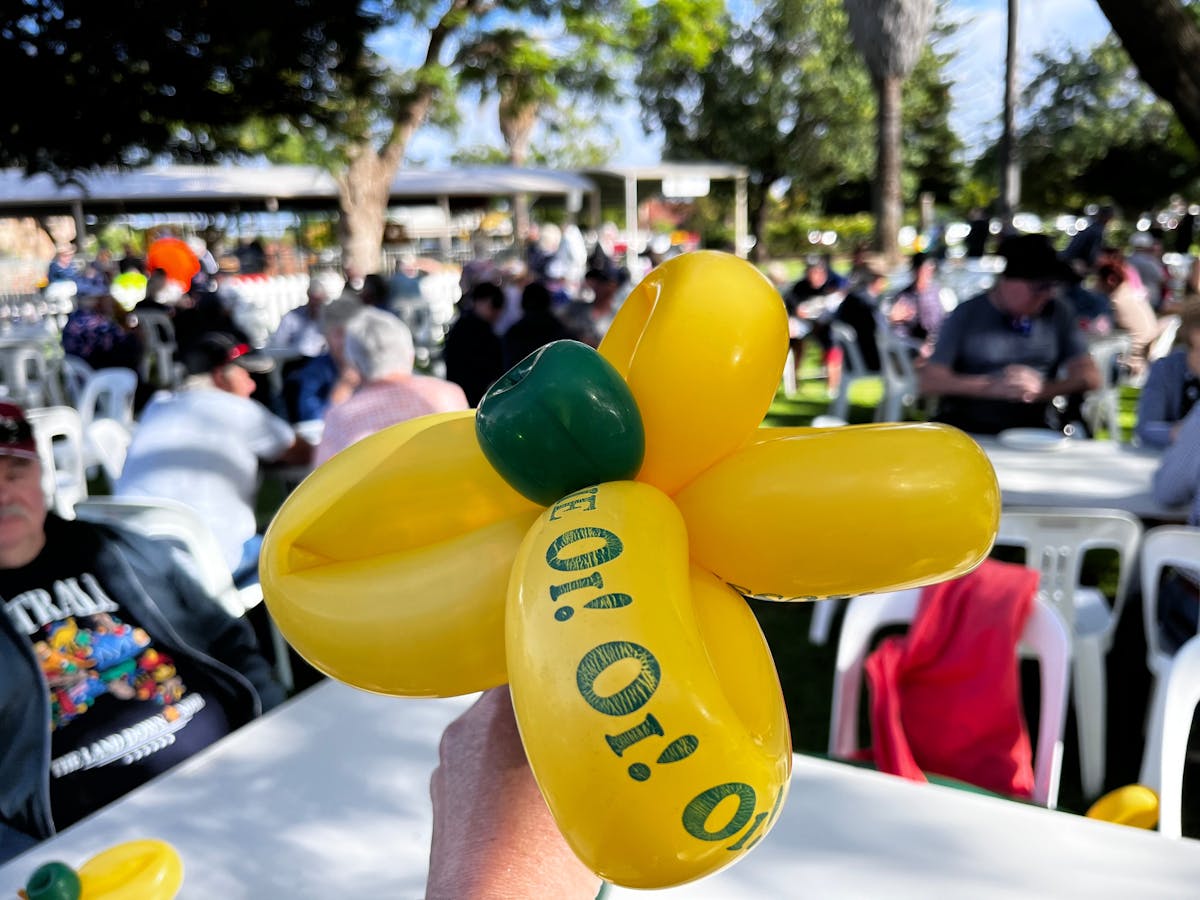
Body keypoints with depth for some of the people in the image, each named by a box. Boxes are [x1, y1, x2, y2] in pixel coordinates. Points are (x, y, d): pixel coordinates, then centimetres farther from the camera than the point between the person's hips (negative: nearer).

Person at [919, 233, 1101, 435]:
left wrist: (1041, 390, -12)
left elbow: (1089, 376, 6)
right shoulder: (967, 314, 3)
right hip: (966, 428, -3)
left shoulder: (1057, 314, 10)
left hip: (1033, 431, 3)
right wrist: (992, 387, -15)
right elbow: (929, 380, -5)